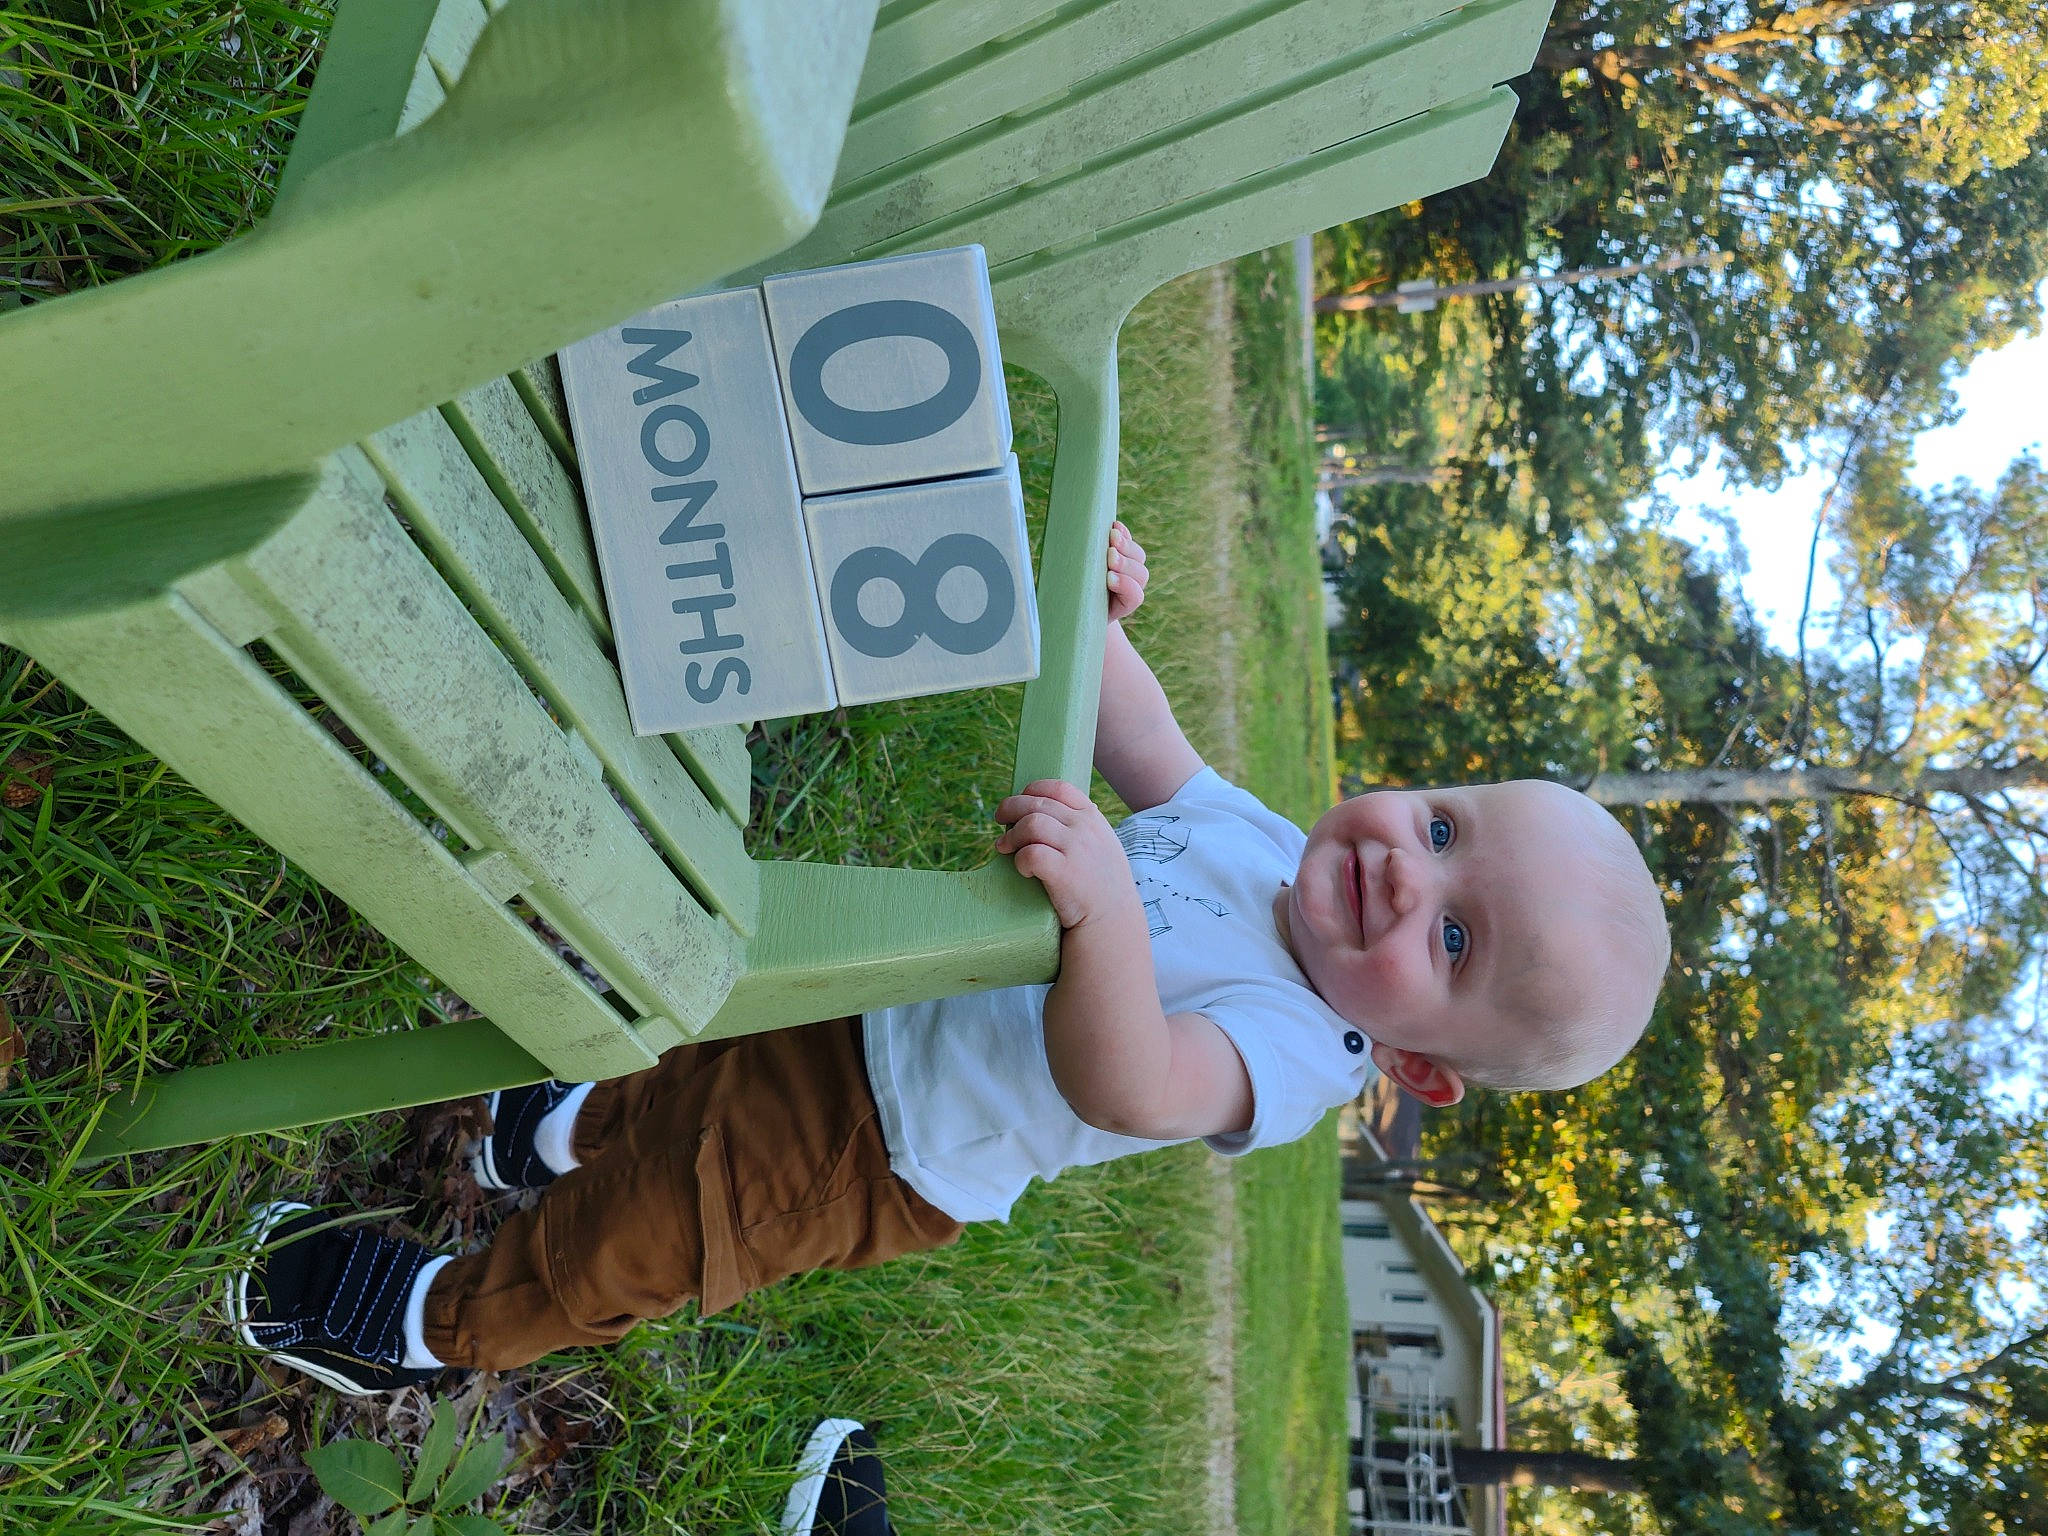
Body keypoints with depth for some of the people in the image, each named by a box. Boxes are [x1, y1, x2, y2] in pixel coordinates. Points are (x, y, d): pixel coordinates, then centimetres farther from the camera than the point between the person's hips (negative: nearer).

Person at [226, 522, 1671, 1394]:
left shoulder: (1294, 1052, -32)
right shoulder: (1250, 831, -11)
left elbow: (1129, 1087, -52)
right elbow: (1145, 747, 5)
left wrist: (1104, 909, -68)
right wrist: (1092, 619, -11)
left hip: (870, 1161, -6)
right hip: (867, 993, 6)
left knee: (633, 1241, 7)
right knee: (692, 1067, 29)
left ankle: (441, 1325, 37)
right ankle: (582, 1133, 63)